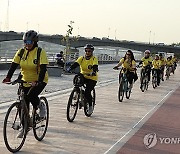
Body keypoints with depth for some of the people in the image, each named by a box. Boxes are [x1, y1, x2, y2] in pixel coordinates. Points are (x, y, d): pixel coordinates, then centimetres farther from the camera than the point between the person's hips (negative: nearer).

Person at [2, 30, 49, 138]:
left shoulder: (40, 52, -16)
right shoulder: (21, 52, -3)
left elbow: (43, 68, -24)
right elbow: (14, 65, -8)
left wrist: (38, 81, -38)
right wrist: (8, 77, -23)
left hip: (39, 81, -4)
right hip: (25, 81, 4)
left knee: (31, 96, -30)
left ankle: (41, 106, 3)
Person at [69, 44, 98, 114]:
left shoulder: (94, 59, -9)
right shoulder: (81, 58, -1)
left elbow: (95, 67, -26)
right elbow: (76, 64, -16)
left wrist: (94, 72, -48)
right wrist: (70, 68, -36)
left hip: (92, 78, -3)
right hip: (83, 76, 4)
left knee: (87, 92, -18)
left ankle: (90, 106, 8)